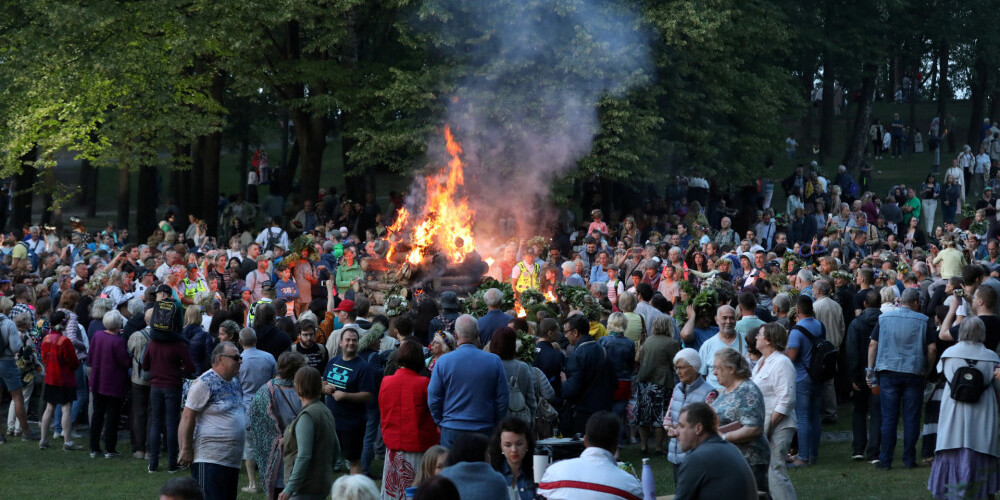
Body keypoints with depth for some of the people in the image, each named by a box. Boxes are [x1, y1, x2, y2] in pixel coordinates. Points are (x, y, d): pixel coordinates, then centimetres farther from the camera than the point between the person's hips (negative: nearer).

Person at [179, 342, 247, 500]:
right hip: (209, 461, -9)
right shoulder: (205, 383, -11)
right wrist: (186, 450, -16)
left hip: (233, 461, 9)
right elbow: (187, 418, -13)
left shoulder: (235, 382, 16)